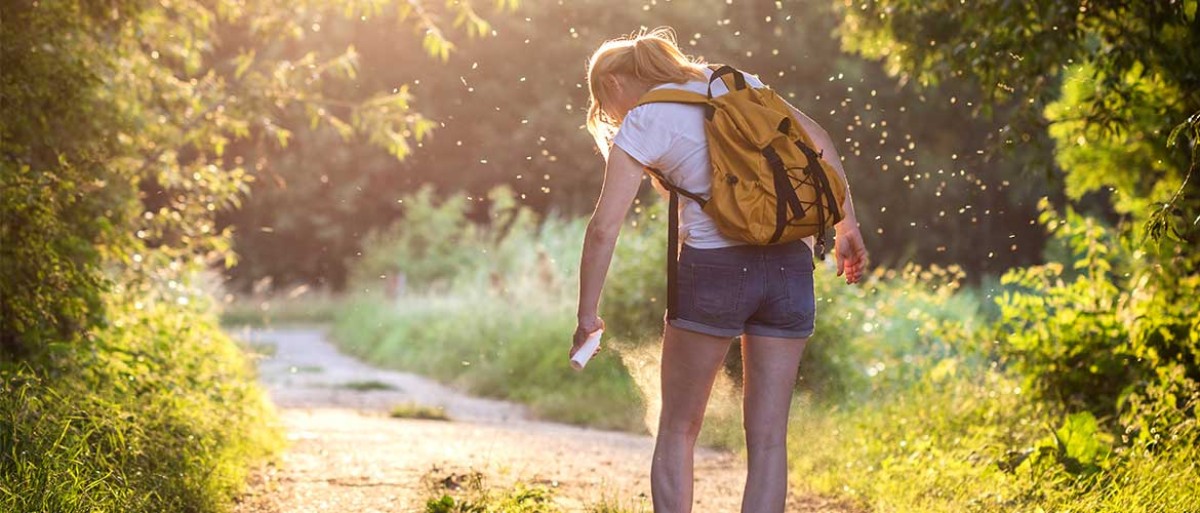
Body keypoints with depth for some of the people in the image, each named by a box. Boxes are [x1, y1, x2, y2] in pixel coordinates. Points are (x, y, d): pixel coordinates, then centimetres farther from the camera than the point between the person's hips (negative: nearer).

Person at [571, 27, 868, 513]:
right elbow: (821, 143, 16)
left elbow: (604, 227, -5)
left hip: (714, 267, -4)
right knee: (768, 438, 6)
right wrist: (847, 227, 19)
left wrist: (587, 315, 1)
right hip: (790, 266, 4)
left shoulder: (642, 122, 1)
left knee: (677, 430, 11)